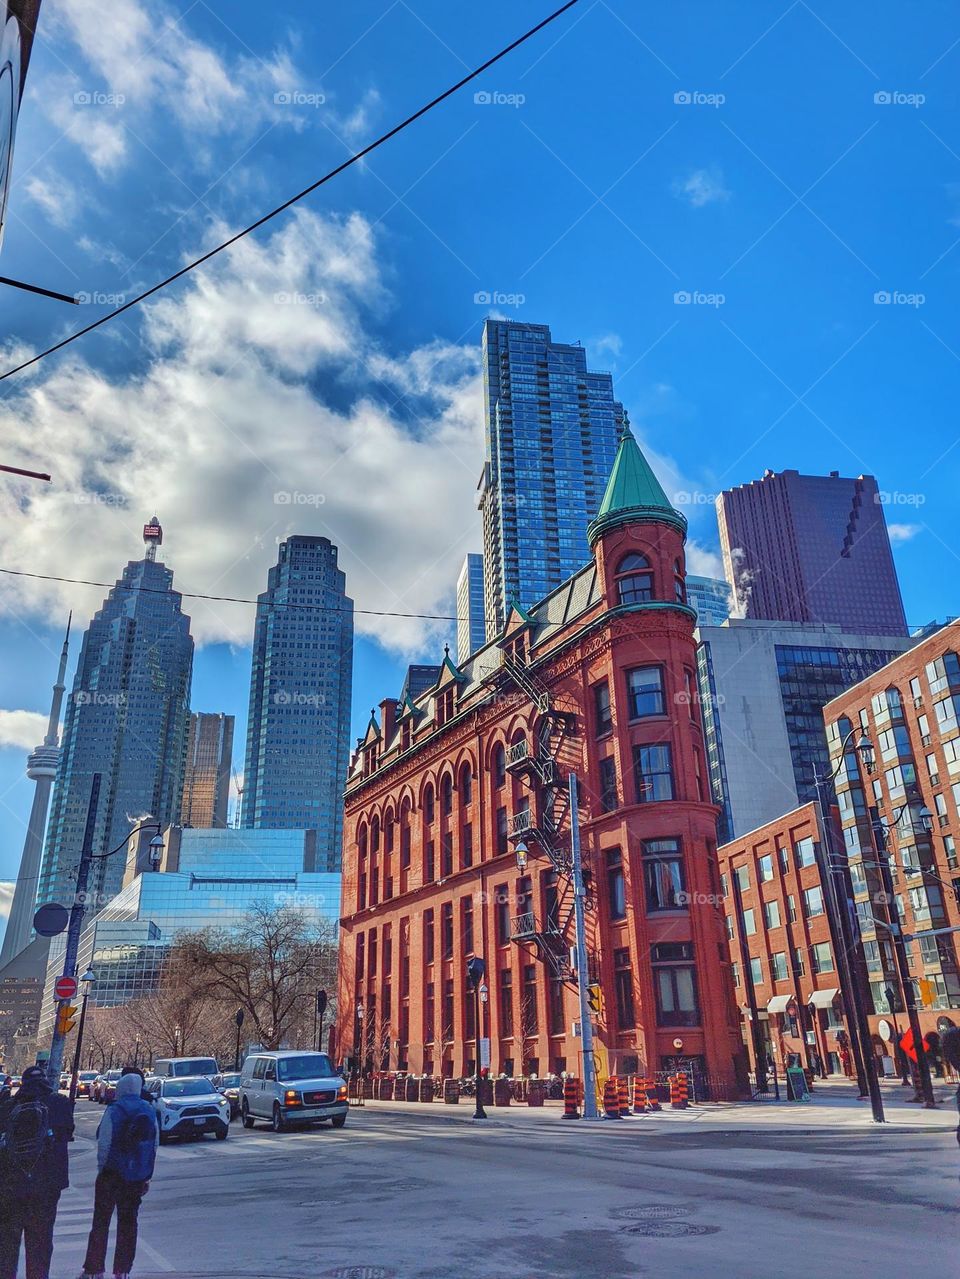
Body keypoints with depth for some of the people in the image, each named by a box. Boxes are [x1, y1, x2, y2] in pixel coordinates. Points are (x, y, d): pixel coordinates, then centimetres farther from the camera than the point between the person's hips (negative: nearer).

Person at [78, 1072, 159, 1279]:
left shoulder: (114, 1110, -11)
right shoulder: (150, 1112, 6)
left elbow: (104, 1144, -14)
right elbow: (155, 1146, 9)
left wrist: (101, 1168, -2)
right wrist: (147, 1177, 15)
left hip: (112, 1174, -4)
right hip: (138, 1177, 4)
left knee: (101, 1222, 7)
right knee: (128, 1222, 12)